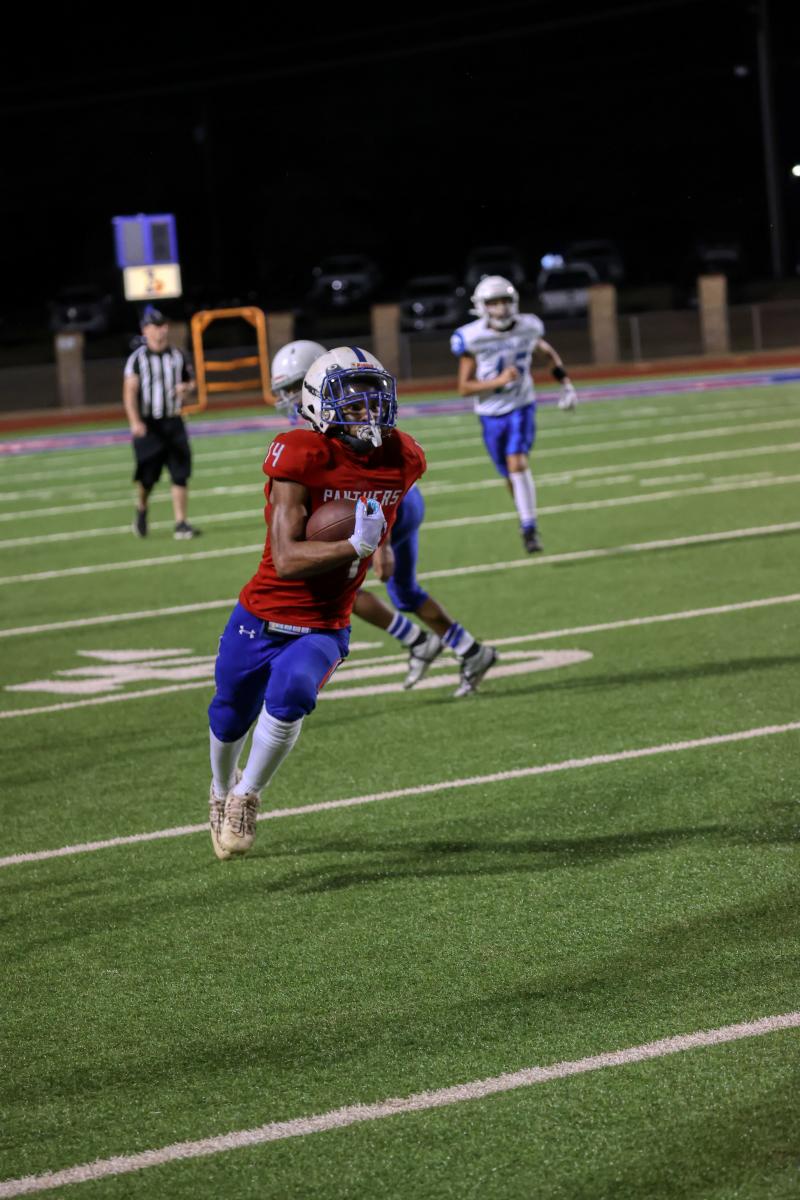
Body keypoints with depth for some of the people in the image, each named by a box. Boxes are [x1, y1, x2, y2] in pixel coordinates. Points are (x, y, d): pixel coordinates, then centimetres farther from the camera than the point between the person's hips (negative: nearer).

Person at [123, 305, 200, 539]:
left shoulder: (178, 356, 7)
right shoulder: (138, 359, -6)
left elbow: (190, 382, 20)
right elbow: (129, 392, -13)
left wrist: (187, 388, -6)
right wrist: (135, 422, -26)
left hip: (173, 423, 4)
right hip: (148, 425, -4)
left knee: (180, 474, -2)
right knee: (148, 476, 0)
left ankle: (180, 523, 3)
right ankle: (141, 509, 30)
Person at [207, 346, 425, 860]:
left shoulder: (403, 460, -7)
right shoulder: (301, 456, -23)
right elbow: (286, 559, -28)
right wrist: (354, 547, -37)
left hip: (325, 629, 2)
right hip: (262, 621, -2)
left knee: (290, 695, -28)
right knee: (229, 722, 18)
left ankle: (247, 798, -3)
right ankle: (221, 792, 53)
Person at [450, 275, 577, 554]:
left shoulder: (527, 328, -8)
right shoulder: (471, 338, -15)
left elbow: (548, 352, 16)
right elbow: (464, 387, -13)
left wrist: (565, 382, 7)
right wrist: (498, 381, -26)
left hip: (521, 407, 0)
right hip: (491, 415, 0)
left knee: (517, 463, -21)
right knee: (511, 475, 10)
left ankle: (529, 527, -14)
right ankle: (528, 522, 34)